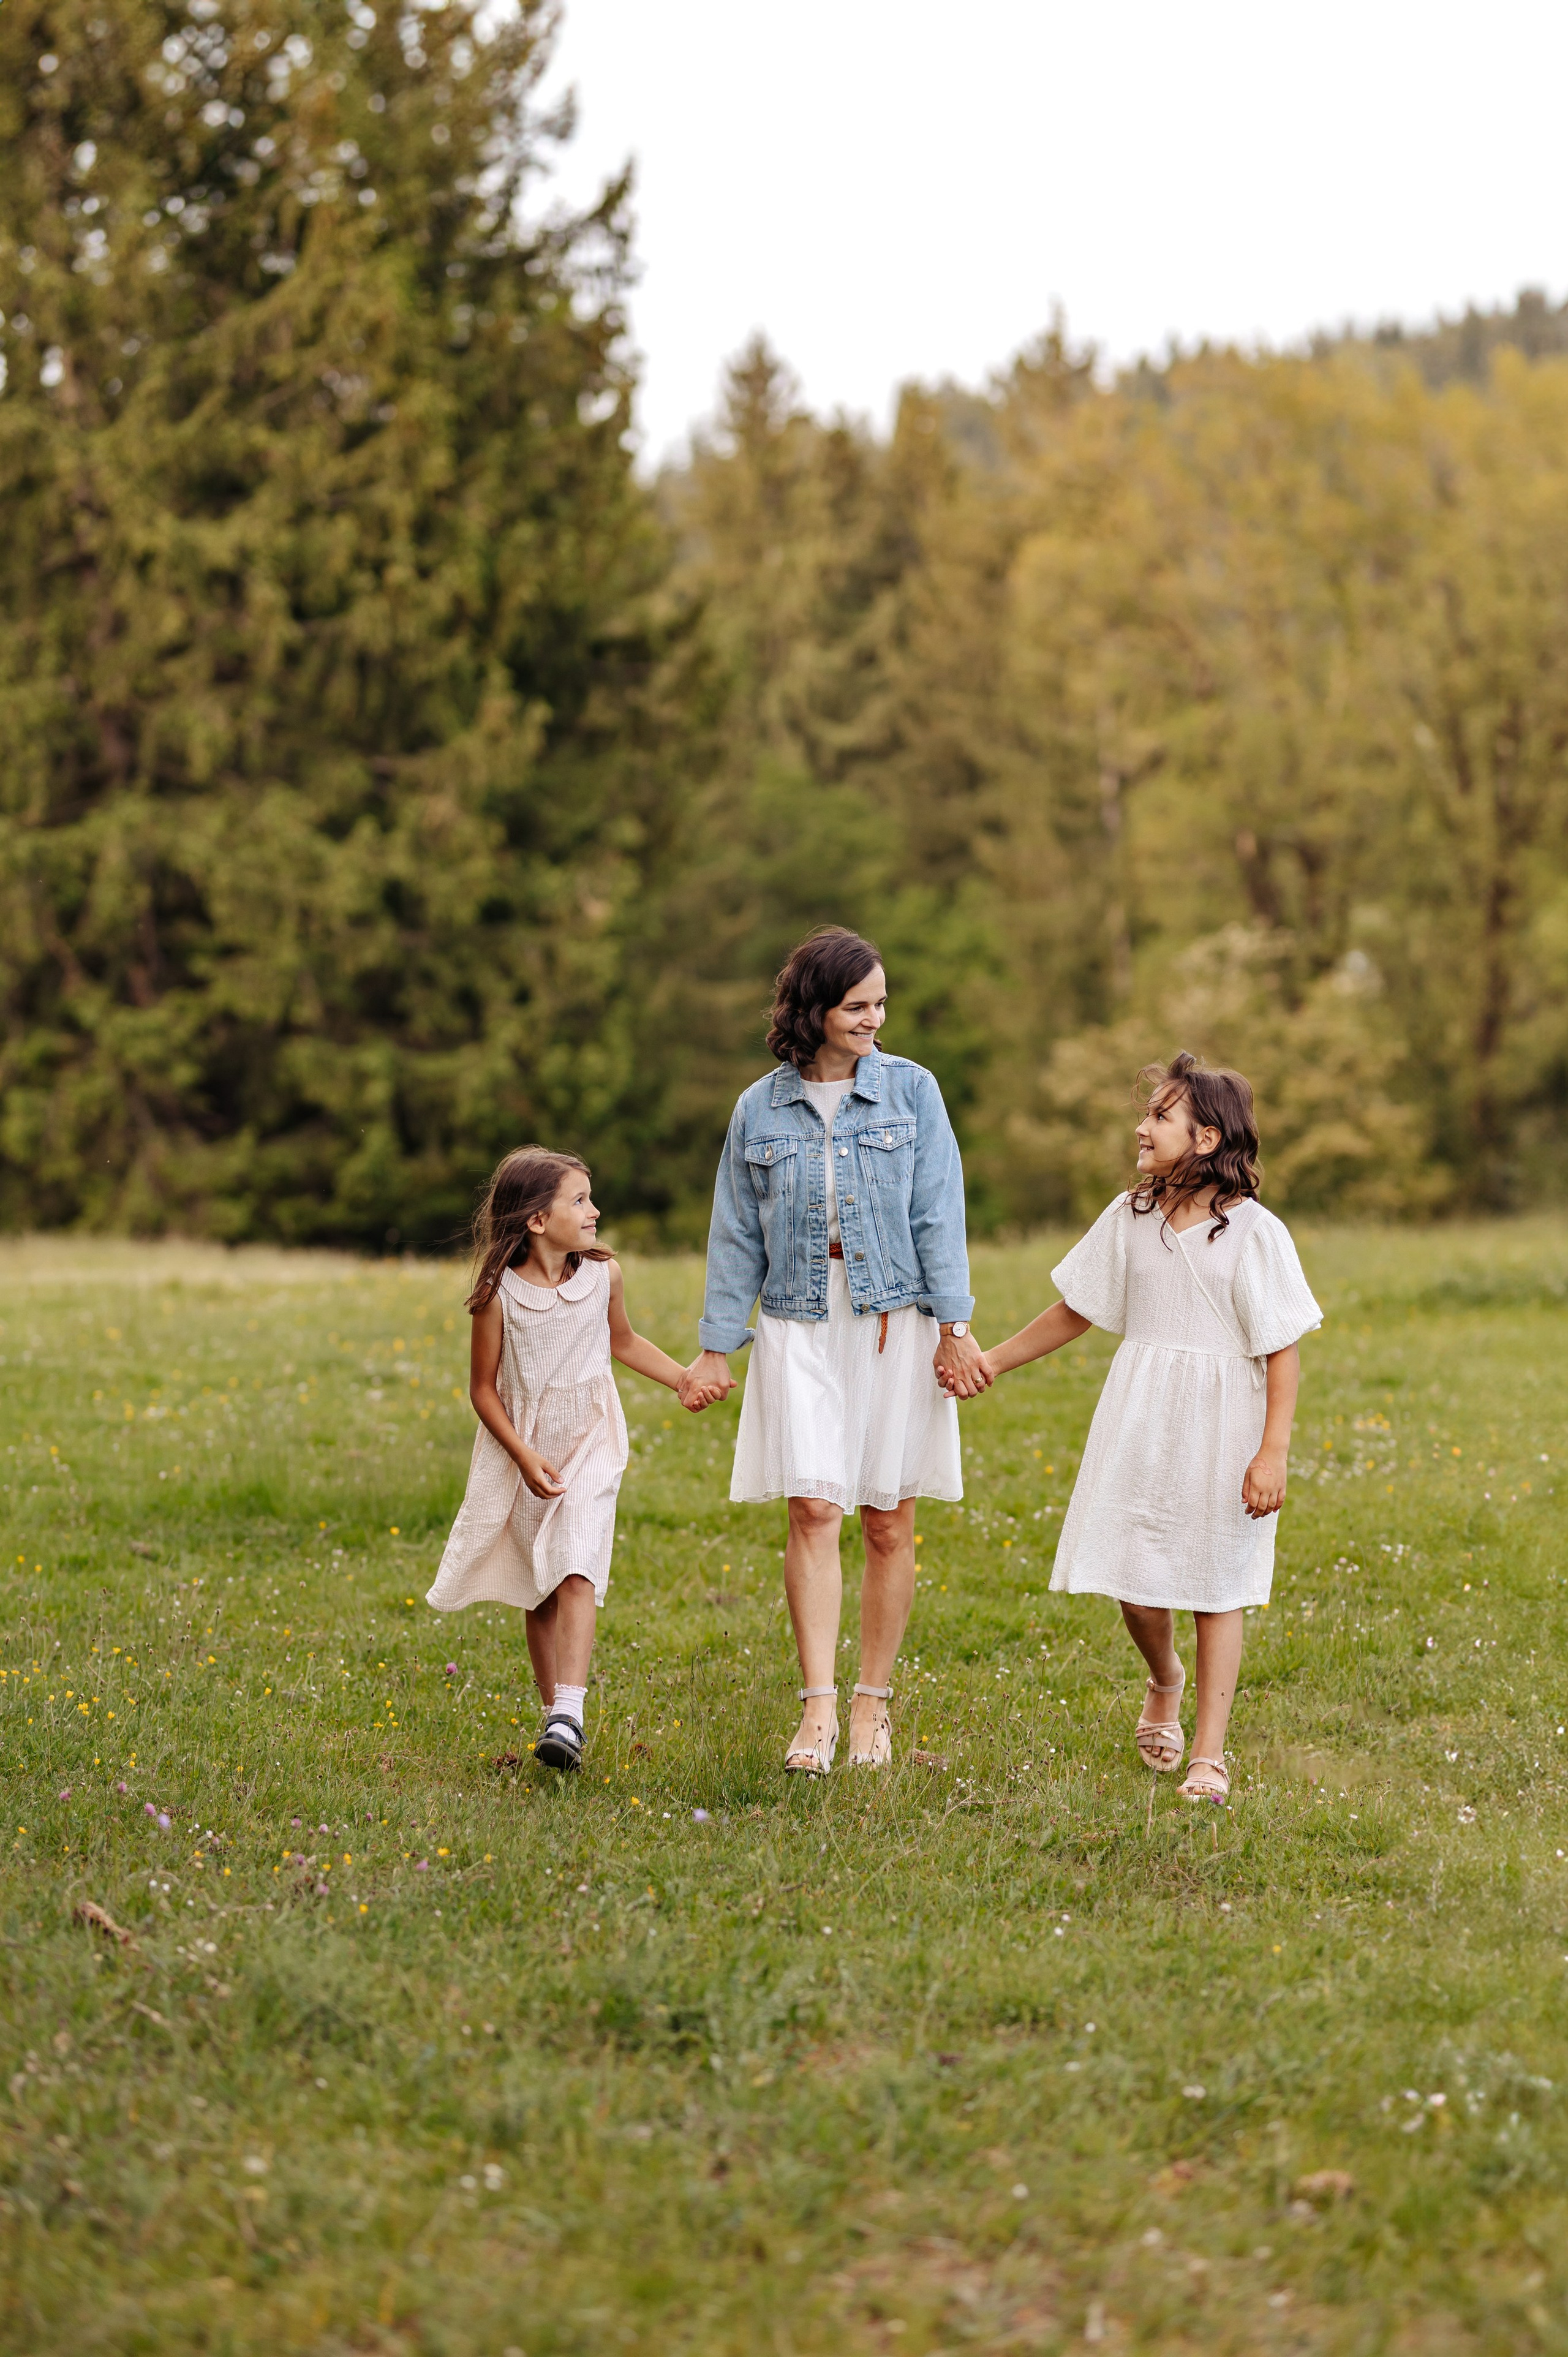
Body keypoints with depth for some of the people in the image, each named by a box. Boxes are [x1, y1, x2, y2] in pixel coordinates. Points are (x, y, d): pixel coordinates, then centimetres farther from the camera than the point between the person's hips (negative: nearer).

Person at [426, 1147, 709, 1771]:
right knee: (539, 1592, 9)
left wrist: (683, 1380, 7)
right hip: (524, 1451, 0)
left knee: (576, 1574, -17)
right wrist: (524, 1457, -15)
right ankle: (554, 1713, 22)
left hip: (590, 1444, 0)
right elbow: (483, 1388, -6)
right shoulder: (499, 1293, -13)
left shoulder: (603, 1275, -5)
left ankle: (569, 1714, -24)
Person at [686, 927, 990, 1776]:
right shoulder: (761, 1109, 6)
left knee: (889, 1522, 3)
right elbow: (737, 1234, 10)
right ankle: (818, 1710, -12)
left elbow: (938, 1215, 0)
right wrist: (716, 1347, 6)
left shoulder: (911, 1091, 3)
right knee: (813, 1509, -11)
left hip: (895, 1324, 0)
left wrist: (953, 1327, -7)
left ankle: (872, 1704, 14)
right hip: (800, 1329, 0)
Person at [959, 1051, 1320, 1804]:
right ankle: (1164, 1684, 36)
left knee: (1217, 1592, 5)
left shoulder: (1255, 1233, -10)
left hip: (1222, 1429, -4)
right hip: (1140, 1422, 4)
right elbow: (1074, 1312, 15)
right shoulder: (1129, 1219, 4)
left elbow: (1283, 1352, -9)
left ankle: (1209, 1756, 13)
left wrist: (1273, 1453, -14)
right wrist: (992, 1361, 14)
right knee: (1135, 1583, 3)